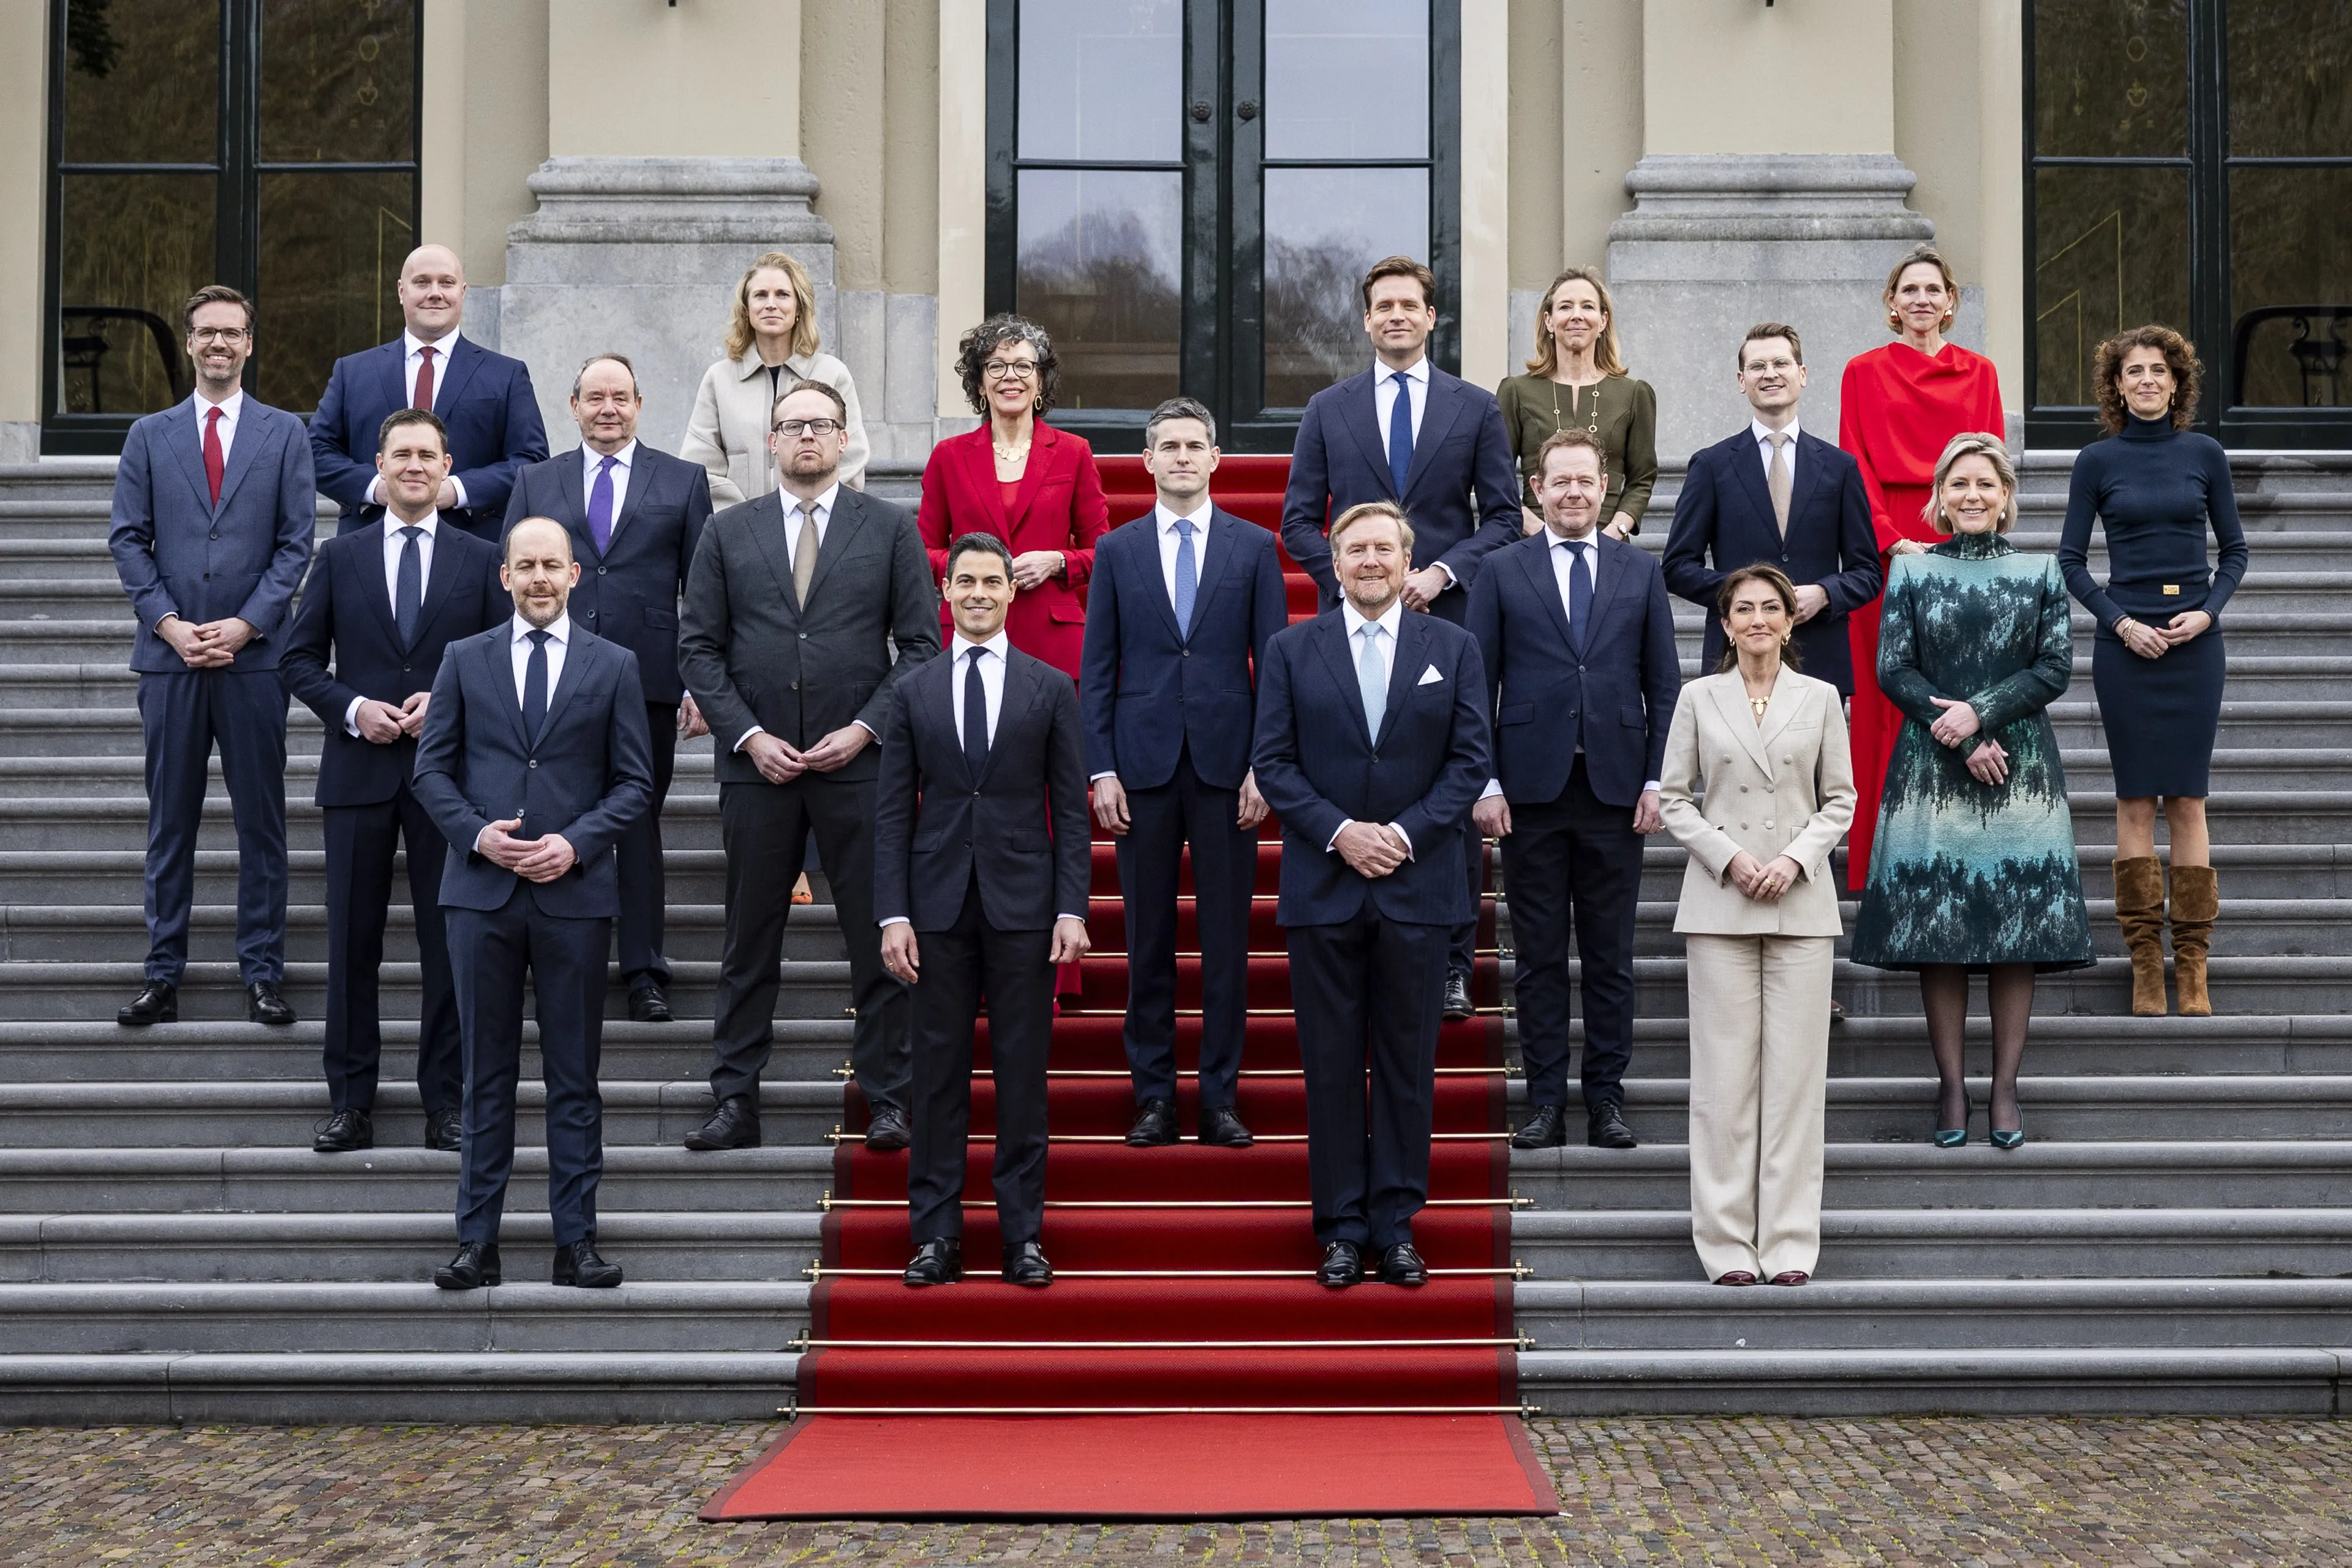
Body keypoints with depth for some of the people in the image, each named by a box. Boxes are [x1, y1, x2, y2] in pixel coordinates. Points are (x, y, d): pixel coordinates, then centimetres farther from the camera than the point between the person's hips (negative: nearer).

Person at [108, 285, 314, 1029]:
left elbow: (297, 541, 1)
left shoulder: (284, 434, 7)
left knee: (261, 820, 2)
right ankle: (163, 974, 11)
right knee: (170, 821, 5)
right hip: (170, 654, 1)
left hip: (253, 654, -1)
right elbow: (128, 540, 5)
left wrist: (245, 624, -9)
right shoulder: (149, 436, 10)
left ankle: (263, 973, 9)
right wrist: (169, 624, -8)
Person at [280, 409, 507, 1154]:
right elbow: (299, 660, 7)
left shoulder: (480, 560, 7)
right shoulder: (340, 557, 9)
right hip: (358, 772, 1)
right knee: (352, 944, 4)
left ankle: (445, 1104, 11)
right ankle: (350, 1105, 11)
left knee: (449, 942, 3)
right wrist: (353, 709, -9)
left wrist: (448, 703, -10)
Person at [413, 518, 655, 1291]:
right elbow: (431, 768, 7)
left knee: (574, 1075, 3)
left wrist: (575, 843, -10)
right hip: (481, 889, 1)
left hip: (575, 893, -1)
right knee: (486, 1074, 5)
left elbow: (634, 781, 4)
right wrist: (477, 832, -10)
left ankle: (575, 1241, 9)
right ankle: (478, 1240, 10)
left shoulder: (613, 666, 7)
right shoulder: (464, 660, 9)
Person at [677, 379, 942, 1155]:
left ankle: (887, 1100, 11)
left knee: (880, 938, 2)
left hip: (859, 762, -1)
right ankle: (735, 1104, 11)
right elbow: (698, 647, 5)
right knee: (749, 944, 5)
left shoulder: (891, 528, 6)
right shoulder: (727, 532, 9)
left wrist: (864, 728, -9)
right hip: (757, 764, 1)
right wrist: (749, 735, -6)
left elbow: (921, 643, 2)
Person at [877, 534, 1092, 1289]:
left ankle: (1023, 1235, 11)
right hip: (939, 905, 1)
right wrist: (893, 913, -3)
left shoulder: (1051, 689, 5)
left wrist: (1072, 909, -5)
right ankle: (936, 1235, 11)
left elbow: (1071, 808, 4)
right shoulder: (913, 691, 7)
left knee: (1023, 1073, 3)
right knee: (939, 1073, 4)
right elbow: (892, 811, 5)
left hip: (1023, 906, -1)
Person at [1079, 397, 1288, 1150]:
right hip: (1144, 762, 1)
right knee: (1149, 939, 5)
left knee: (1226, 939, 2)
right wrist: (1101, 769, -3)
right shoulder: (1117, 550, 7)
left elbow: (1275, 662, 3)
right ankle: (1153, 1095, 13)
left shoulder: (1254, 546, 6)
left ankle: (1220, 1097, 10)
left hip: (1226, 762, 0)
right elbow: (1097, 670, 6)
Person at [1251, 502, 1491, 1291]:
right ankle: (1341, 1227, 11)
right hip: (1322, 888, 0)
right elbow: (1272, 762, 1)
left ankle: (1396, 1225, 12)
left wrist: (1404, 832, -10)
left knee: (1409, 1063, 4)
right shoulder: (1292, 649, 6)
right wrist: (1338, 832, -12)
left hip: (1417, 887, 0)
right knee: (1331, 1065, 3)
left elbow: (1470, 760, 1)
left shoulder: (1453, 648, 6)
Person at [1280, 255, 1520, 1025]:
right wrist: (1350, 579, -6)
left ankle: (1450, 965, 6)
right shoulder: (1328, 409, 10)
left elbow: (1503, 515, 6)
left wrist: (1442, 572, -9)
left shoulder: (1476, 408, 8)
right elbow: (1300, 520, 9)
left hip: (1447, 619, 0)